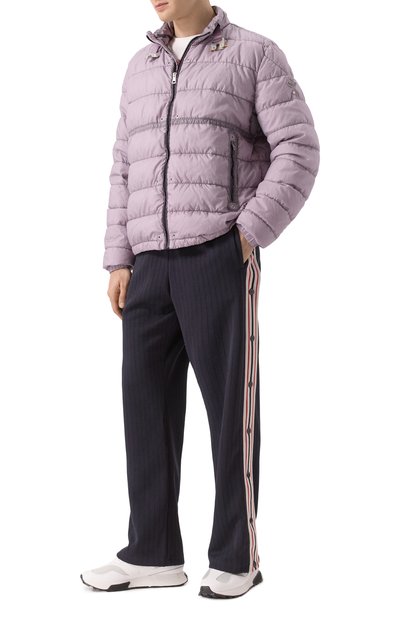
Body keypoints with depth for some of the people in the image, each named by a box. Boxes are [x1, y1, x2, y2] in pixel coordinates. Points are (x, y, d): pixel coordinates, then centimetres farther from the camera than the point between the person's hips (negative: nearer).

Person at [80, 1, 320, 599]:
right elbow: (126, 173, 18)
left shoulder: (256, 54, 3)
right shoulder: (141, 68, 19)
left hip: (219, 259, -5)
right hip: (151, 264, 6)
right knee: (148, 403, 3)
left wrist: (247, 236, -13)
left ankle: (237, 555, 9)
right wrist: (119, 261, 9)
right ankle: (154, 553, 12)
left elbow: (299, 152, -5)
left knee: (230, 405, -3)